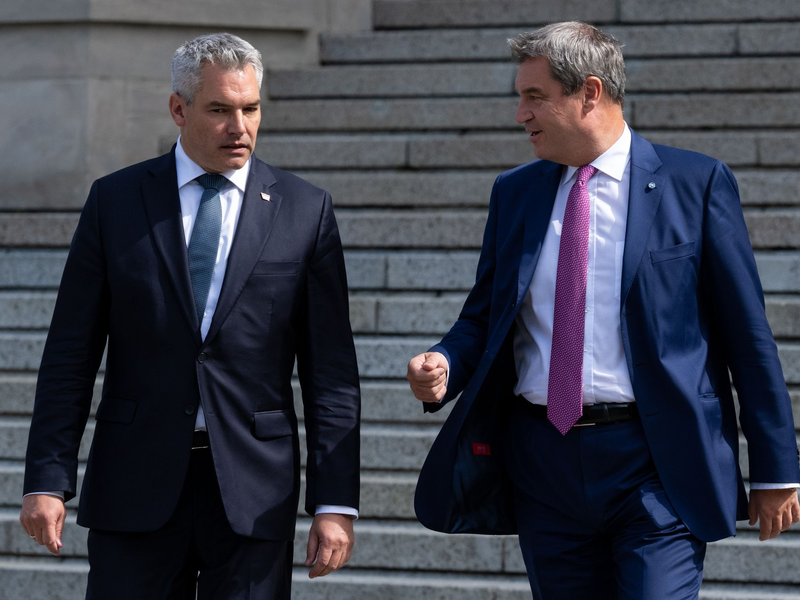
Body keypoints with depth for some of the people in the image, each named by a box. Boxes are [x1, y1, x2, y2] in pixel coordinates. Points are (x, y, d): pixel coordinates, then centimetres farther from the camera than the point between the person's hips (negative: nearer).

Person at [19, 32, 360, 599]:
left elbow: (331, 370, 2)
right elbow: (71, 354, 5)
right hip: (136, 486, 0)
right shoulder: (115, 200, 5)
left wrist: (335, 503, -4)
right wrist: (47, 481, -3)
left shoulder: (305, 210, 3)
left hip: (253, 489, 0)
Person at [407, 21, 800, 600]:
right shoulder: (515, 193, 12)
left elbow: (747, 333, -1)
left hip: (655, 466, -4)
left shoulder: (696, 183, -1)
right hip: (543, 461, 5)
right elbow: (484, 315, 18)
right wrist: (445, 365, -6)